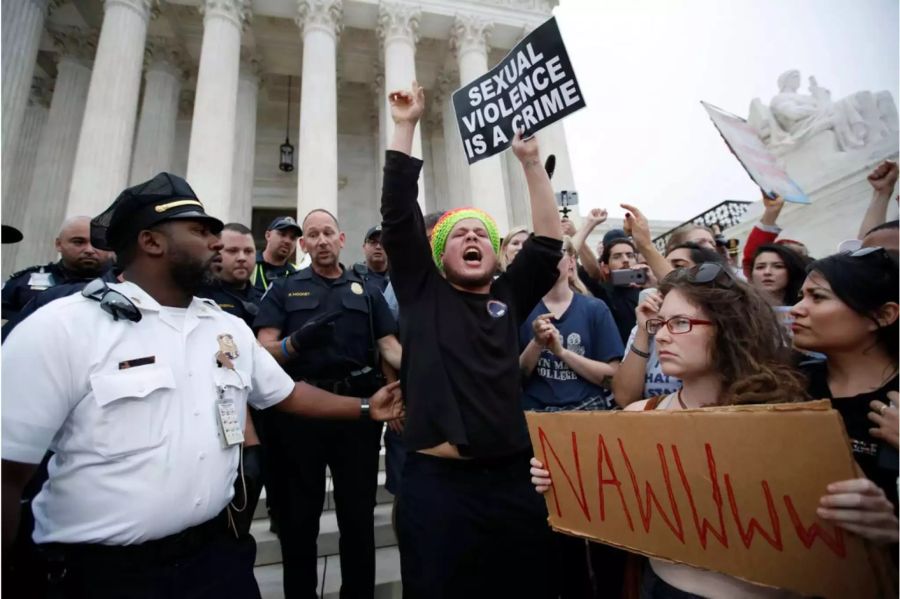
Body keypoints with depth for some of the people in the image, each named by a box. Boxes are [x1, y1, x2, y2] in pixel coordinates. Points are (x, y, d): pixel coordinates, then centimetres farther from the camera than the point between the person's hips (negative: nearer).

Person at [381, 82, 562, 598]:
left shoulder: (510, 297, 9)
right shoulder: (422, 292, 3)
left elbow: (548, 241, 2)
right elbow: (399, 215, -3)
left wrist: (531, 160, 0)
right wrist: (406, 126, -3)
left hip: (512, 479, 3)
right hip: (437, 482, -2)